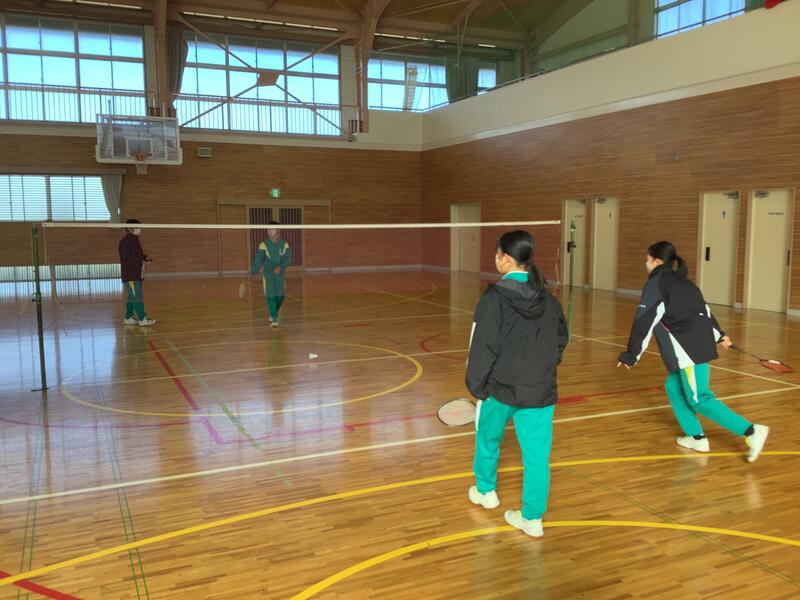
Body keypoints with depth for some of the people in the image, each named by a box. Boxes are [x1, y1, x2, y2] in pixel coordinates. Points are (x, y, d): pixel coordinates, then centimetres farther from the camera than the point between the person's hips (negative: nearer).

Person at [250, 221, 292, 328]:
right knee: (270, 295, -9)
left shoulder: (284, 244, -5)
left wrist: (280, 267, -26)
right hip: (268, 273, -2)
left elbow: (288, 259, -8)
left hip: (280, 273, 2)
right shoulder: (264, 245, -10)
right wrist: (253, 273, -21)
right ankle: (274, 318, -1)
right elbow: (258, 260, -12)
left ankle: (274, 312, 31)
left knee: (281, 295, 4)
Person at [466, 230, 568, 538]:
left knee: (488, 439, 22)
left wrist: (476, 384, -6)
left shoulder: (495, 297, -14)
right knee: (536, 453, 8)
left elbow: (485, 347, -15)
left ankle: (486, 491, 41)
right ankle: (532, 518, 12)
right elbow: (561, 338, 12)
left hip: (500, 387, -3)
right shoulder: (547, 298, 2)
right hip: (540, 390, 3)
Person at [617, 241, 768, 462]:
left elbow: (644, 321, -10)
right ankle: (696, 437, 20)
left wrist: (632, 355, -5)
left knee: (699, 399, -5)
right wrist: (718, 335, 42)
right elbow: (703, 309, 28)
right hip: (701, 343, 9)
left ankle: (751, 431, -9)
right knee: (674, 387, 18)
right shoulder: (683, 282, 18)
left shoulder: (656, 283, -6)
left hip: (689, 350, -9)